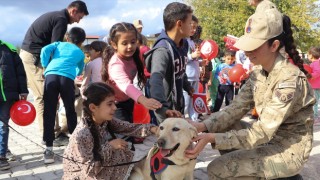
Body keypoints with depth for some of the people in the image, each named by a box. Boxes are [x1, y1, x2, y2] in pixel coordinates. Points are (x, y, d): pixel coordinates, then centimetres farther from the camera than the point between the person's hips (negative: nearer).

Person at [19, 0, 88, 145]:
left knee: (40, 95, 12)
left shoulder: (55, 16, 18)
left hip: (29, 53, 10)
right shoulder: (61, 19, -13)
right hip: (34, 56, -10)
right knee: (46, 96, -7)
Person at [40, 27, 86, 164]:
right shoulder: (80, 53, 29)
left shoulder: (59, 44, 28)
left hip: (51, 75, 0)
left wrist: (45, 67, 18)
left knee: (49, 113, 1)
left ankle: (49, 148, -1)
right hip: (67, 78, 0)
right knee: (70, 110, 16)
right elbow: (79, 71, 41)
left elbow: (45, 50, 9)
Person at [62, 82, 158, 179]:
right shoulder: (82, 135, -31)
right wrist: (109, 146, -28)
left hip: (99, 167, 7)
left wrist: (152, 129, -27)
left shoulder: (107, 121, -9)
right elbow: (90, 169, -27)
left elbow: (129, 128, -10)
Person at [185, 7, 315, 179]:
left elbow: (261, 133, -29)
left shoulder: (290, 79, -26)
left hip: (289, 150, -8)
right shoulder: (258, 73, -1)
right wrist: (203, 126, -21)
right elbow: (235, 109, -5)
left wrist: (212, 137, -35)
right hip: (269, 138, 8)